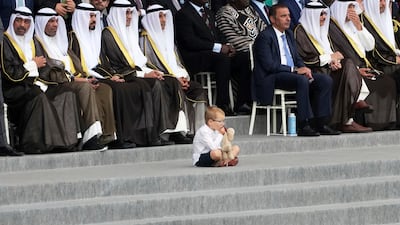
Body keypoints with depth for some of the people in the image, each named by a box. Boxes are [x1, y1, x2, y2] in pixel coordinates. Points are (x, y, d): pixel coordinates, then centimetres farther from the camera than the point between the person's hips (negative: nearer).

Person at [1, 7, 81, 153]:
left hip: (34, 86, 7)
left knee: (66, 93, -11)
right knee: (38, 97, -35)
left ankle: (68, 140, -18)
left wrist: (39, 83, -8)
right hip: (13, 89, -7)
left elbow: (45, 67, 13)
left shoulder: (33, 42, 19)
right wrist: (32, 65, -3)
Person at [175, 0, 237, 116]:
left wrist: (227, 46, -2)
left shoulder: (208, 13, 21)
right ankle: (222, 105, -31)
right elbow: (190, 41, -17)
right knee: (223, 58, -32)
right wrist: (218, 47, -20)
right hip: (193, 59, -8)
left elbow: (217, 35, 22)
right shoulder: (183, 14, -7)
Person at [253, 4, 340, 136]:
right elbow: (269, 65, -17)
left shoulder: (289, 34, 18)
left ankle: (321, 124, -10)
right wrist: (294, 70, -19)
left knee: (326, 80, -9)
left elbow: (297, 58, 21)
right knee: (302, 81, -36)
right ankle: (303, 126, -33)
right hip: (272, 78, -9)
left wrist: (304, 69, -2)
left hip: (292, 74, 9)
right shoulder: (265, 37, -9)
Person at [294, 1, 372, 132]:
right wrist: (330, 58, -7)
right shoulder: (300, 32, -4)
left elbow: (330, 52, 22)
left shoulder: (322, 31, 23)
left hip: (328, 68, 8)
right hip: (314, 72, -8)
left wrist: (334, 61, -5)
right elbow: (304, 58, -13)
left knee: (348, 64, -20)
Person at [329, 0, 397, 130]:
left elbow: (370, 46, 12)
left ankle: (383, 121, -18)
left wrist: (359, 26, 0)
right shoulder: (331, 27, -3)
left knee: (387, 82, -16)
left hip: (363, 67, 7)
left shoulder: (353, 25, 21)